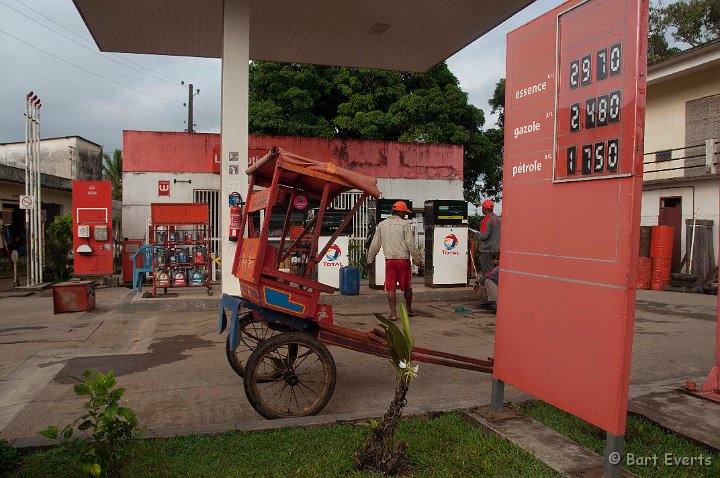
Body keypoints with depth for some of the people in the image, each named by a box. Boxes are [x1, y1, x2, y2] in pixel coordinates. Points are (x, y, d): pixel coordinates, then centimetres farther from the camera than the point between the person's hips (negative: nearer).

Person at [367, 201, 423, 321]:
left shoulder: (382, 224, 8)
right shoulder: (404, 224, -4)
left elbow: (375, 244, 10)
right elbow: (410, 244, -8)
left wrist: (370, 260, 18)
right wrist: (417, 259, 0)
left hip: (389, 260, 2)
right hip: (403, 259, -2)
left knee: (391, 288, 5)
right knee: (407, 286, 14)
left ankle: (393, 313, 3)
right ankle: (409, 309, 29)